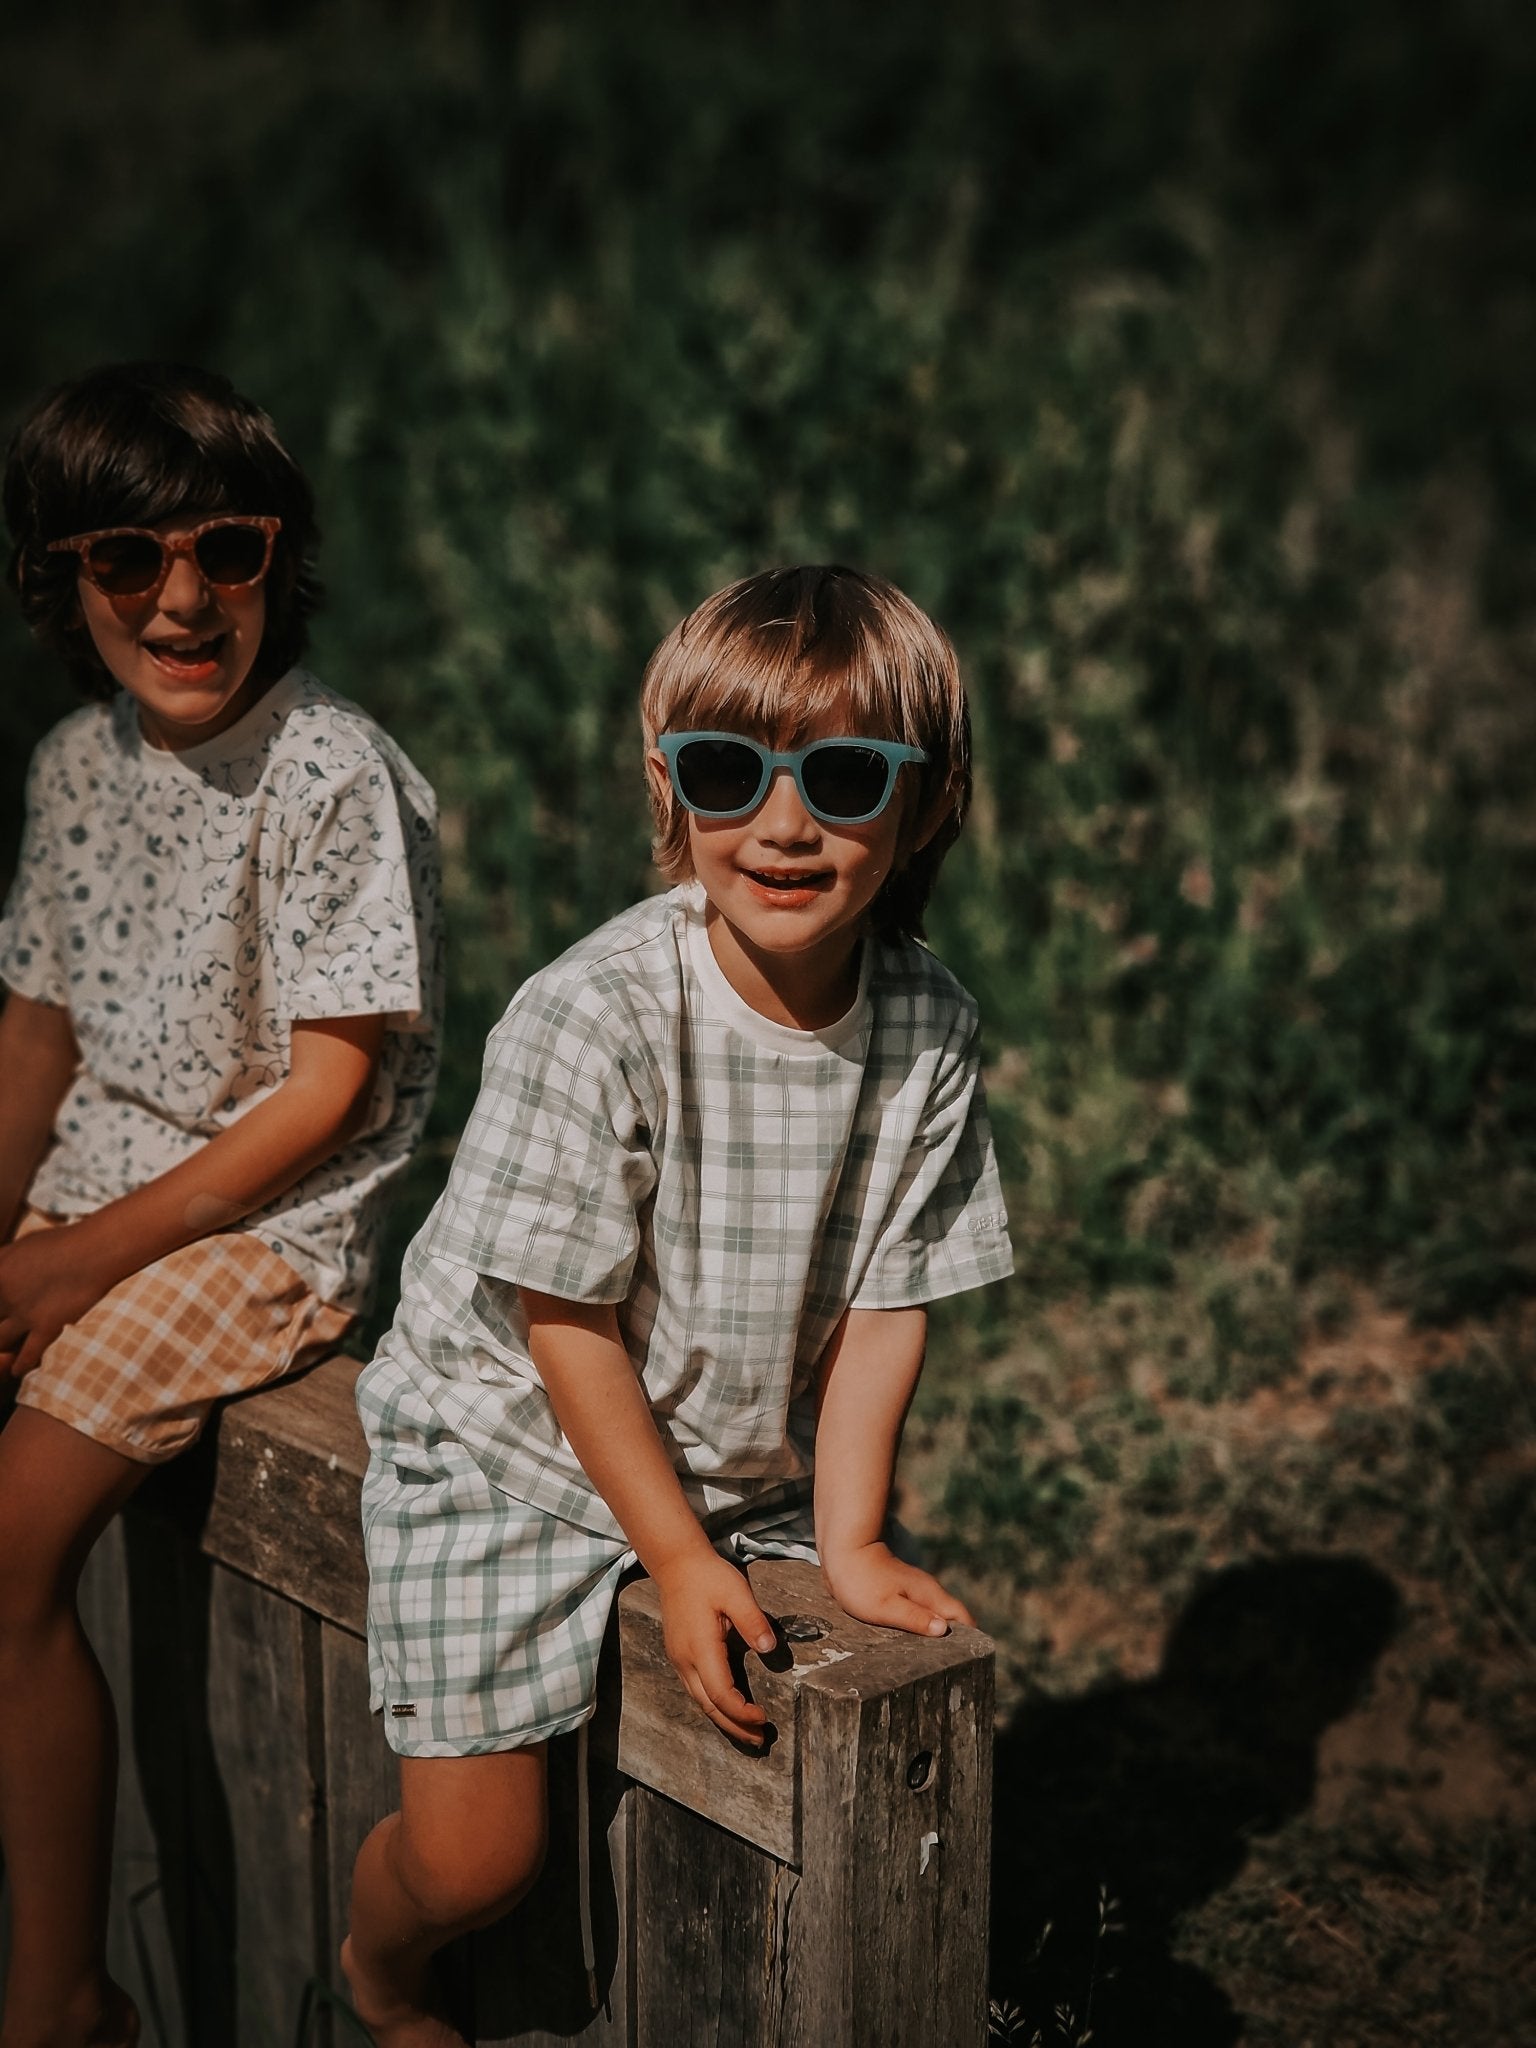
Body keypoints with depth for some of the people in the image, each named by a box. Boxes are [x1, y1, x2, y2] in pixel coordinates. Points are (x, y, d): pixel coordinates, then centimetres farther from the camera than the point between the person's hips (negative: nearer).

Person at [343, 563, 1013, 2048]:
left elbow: (886, 1298, -5)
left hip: (748, 1465, 5)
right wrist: (676, 1555, -17)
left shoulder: (929, 1030, -11)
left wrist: (848, 1541, -10)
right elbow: (564, 1317, -20)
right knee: (471, 1857, -5)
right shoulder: (591, 1018, -26)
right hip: (511, 1447, -4)